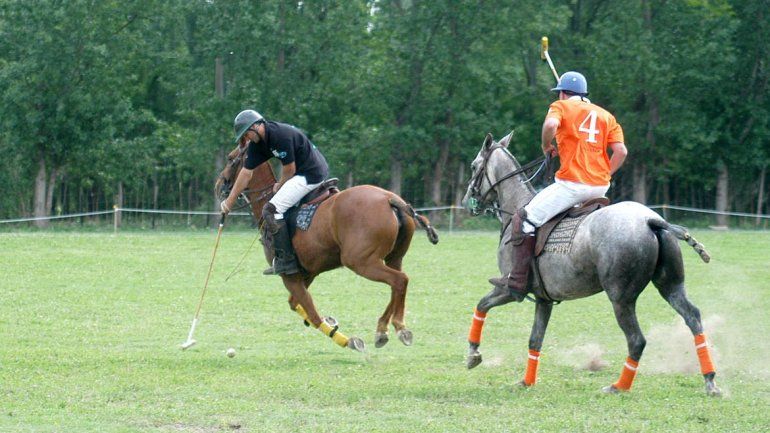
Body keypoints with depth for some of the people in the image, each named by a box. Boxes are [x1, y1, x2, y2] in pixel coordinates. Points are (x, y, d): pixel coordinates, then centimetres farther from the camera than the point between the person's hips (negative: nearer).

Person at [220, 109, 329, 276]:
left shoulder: (281, 135, -22)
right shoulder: (257, 143, 7)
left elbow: (289, 169, -15)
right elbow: (246, 173, 13)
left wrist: (279, 186, 3)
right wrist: (230, 200, 14)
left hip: (312, 174, -10)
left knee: (272, 210, -14)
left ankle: (286, 260, -14)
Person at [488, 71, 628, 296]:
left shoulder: (561, 106, 3)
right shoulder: (606, 115, 18)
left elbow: (550, 124, -21)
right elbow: (621, 151, 6)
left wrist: (546, 146, -2)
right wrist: (604, 176, 16)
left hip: (572, 183, -6)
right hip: (600, 188, 7)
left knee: (524, 219, 1)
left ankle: (517, 280, -6)